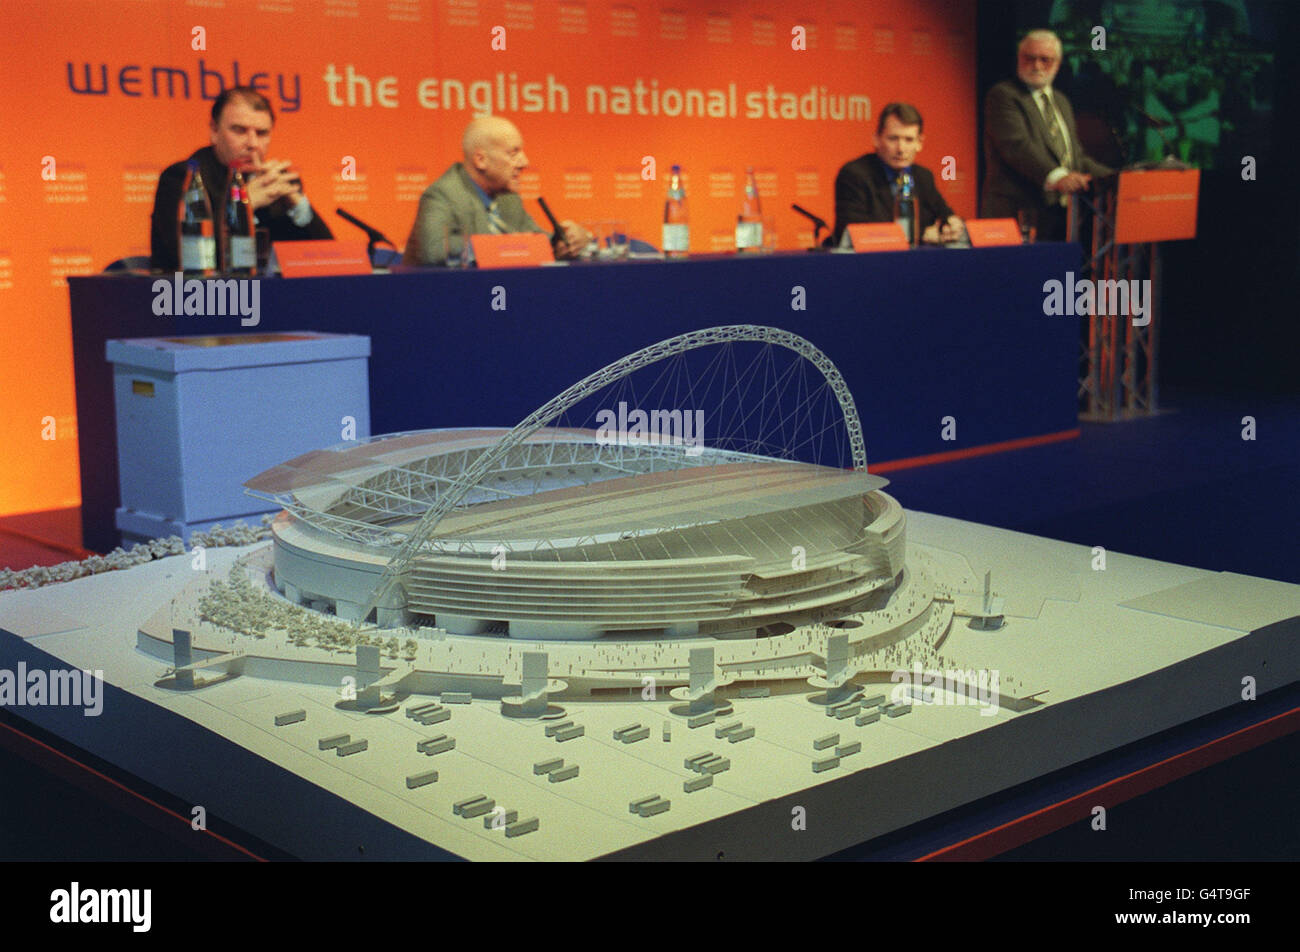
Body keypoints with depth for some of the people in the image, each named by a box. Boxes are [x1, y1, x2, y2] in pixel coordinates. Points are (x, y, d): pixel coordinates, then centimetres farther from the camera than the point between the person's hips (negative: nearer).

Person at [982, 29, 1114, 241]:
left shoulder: (1061, 102, 24)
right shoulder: (1002, 95, -1)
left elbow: (1077, 156, 27)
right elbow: (1016, 145, -17)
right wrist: (1055, 176, -31)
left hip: (1063, 215, 7)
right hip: (1017, 214, -7)